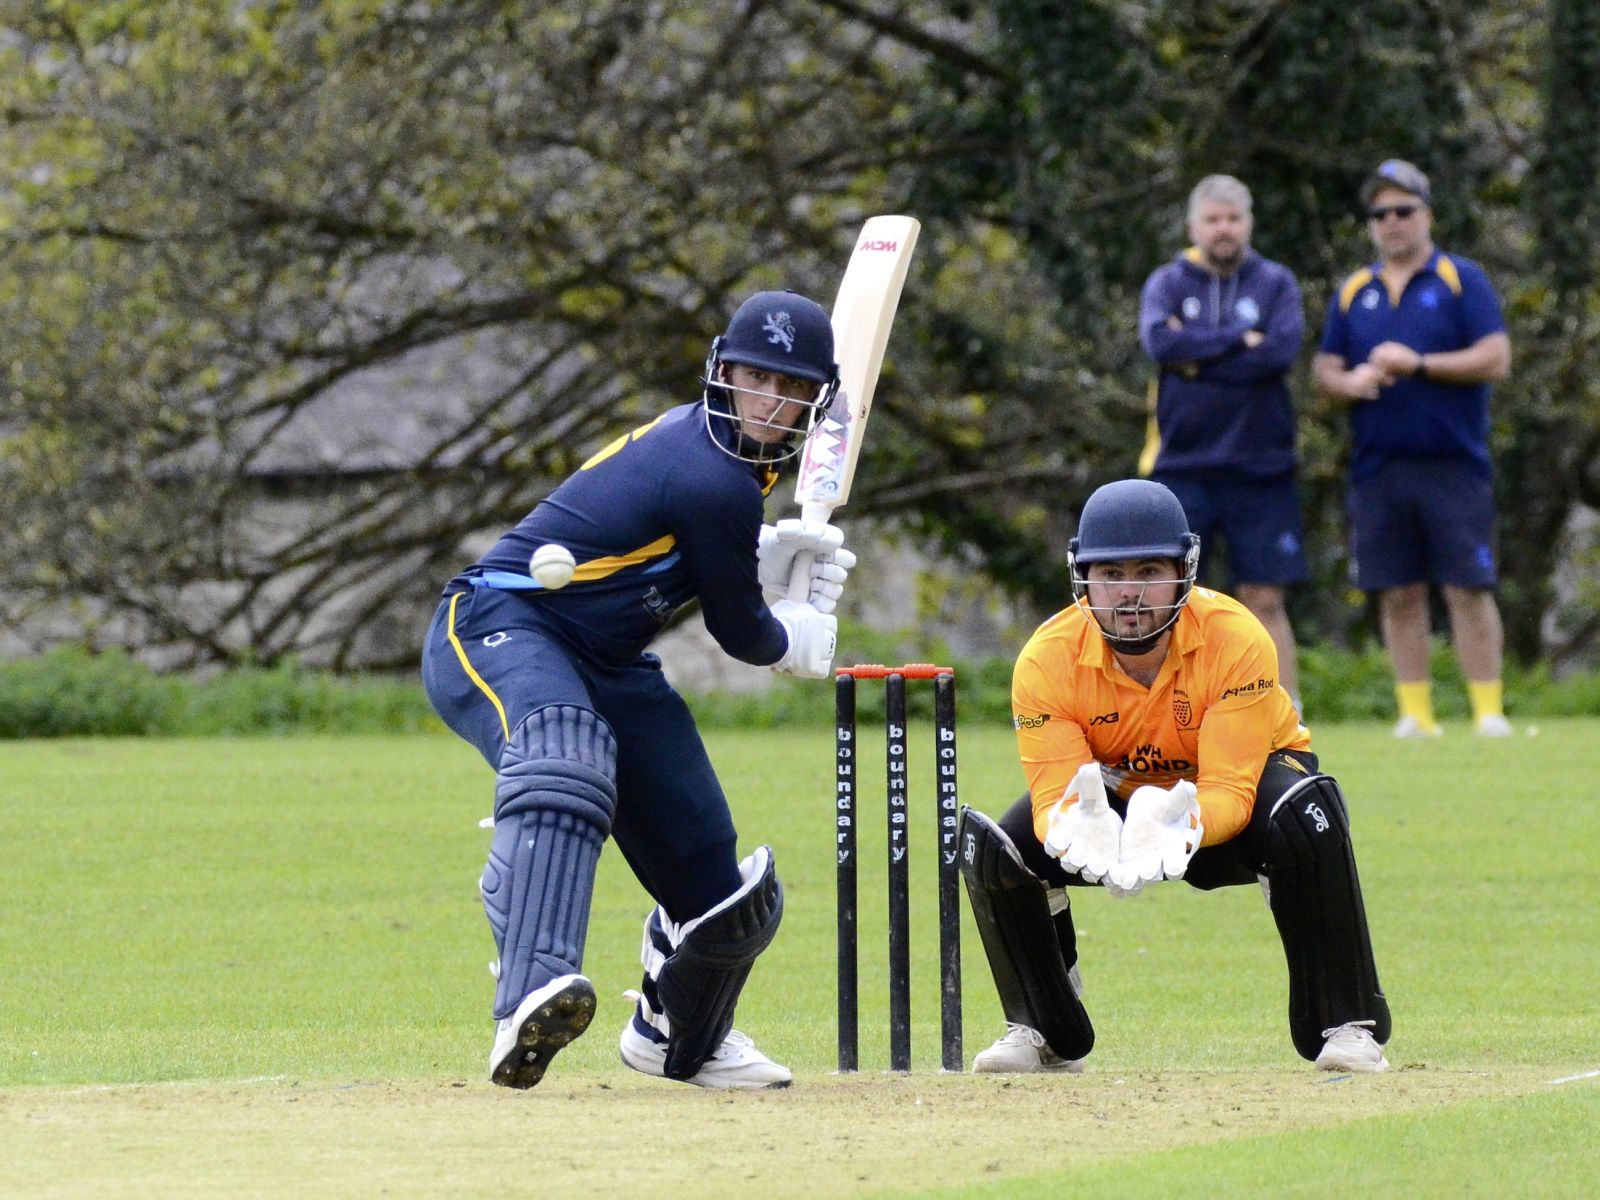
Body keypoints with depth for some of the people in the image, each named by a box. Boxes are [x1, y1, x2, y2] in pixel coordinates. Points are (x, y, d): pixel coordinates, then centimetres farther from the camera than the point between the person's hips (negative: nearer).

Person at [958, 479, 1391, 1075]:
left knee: (1303, 819, -36)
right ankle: (1045, 1032, 3)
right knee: (994, 847, -23)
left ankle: (1346, 1026, -20)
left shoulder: (1235, 639, -31)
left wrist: (1179, 827, -59)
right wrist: (1083, 836, -54)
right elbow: (1055, 796, -30)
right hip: (1112, 795, 2)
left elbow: (1230, 791, -36)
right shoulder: (1046, 660, -25)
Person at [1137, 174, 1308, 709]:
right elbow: (1159, 341, -12)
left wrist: (1195, 356, -9)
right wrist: (1239, 340, -11)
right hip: (1180, 465, 0)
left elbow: (1282, 350, -11)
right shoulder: (1166, 283, 8)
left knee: (1264, 600, 0)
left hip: (1260, 467, 0)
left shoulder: (1275, 282, 7)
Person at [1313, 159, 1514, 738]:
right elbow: (1324, 367, 16)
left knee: (1468, 589, -6)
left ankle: (1488, 709, -1)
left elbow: (1495, 359, -7)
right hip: (1378, 467, 4)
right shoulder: (1354, 291, 14)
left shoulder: (1462, 280, 2)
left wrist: (1417, 365, -14)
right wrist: (1348, 381, -7)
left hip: (1453, 466, -4)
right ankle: (1415, 713, 9)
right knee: (1398, 596, 4)